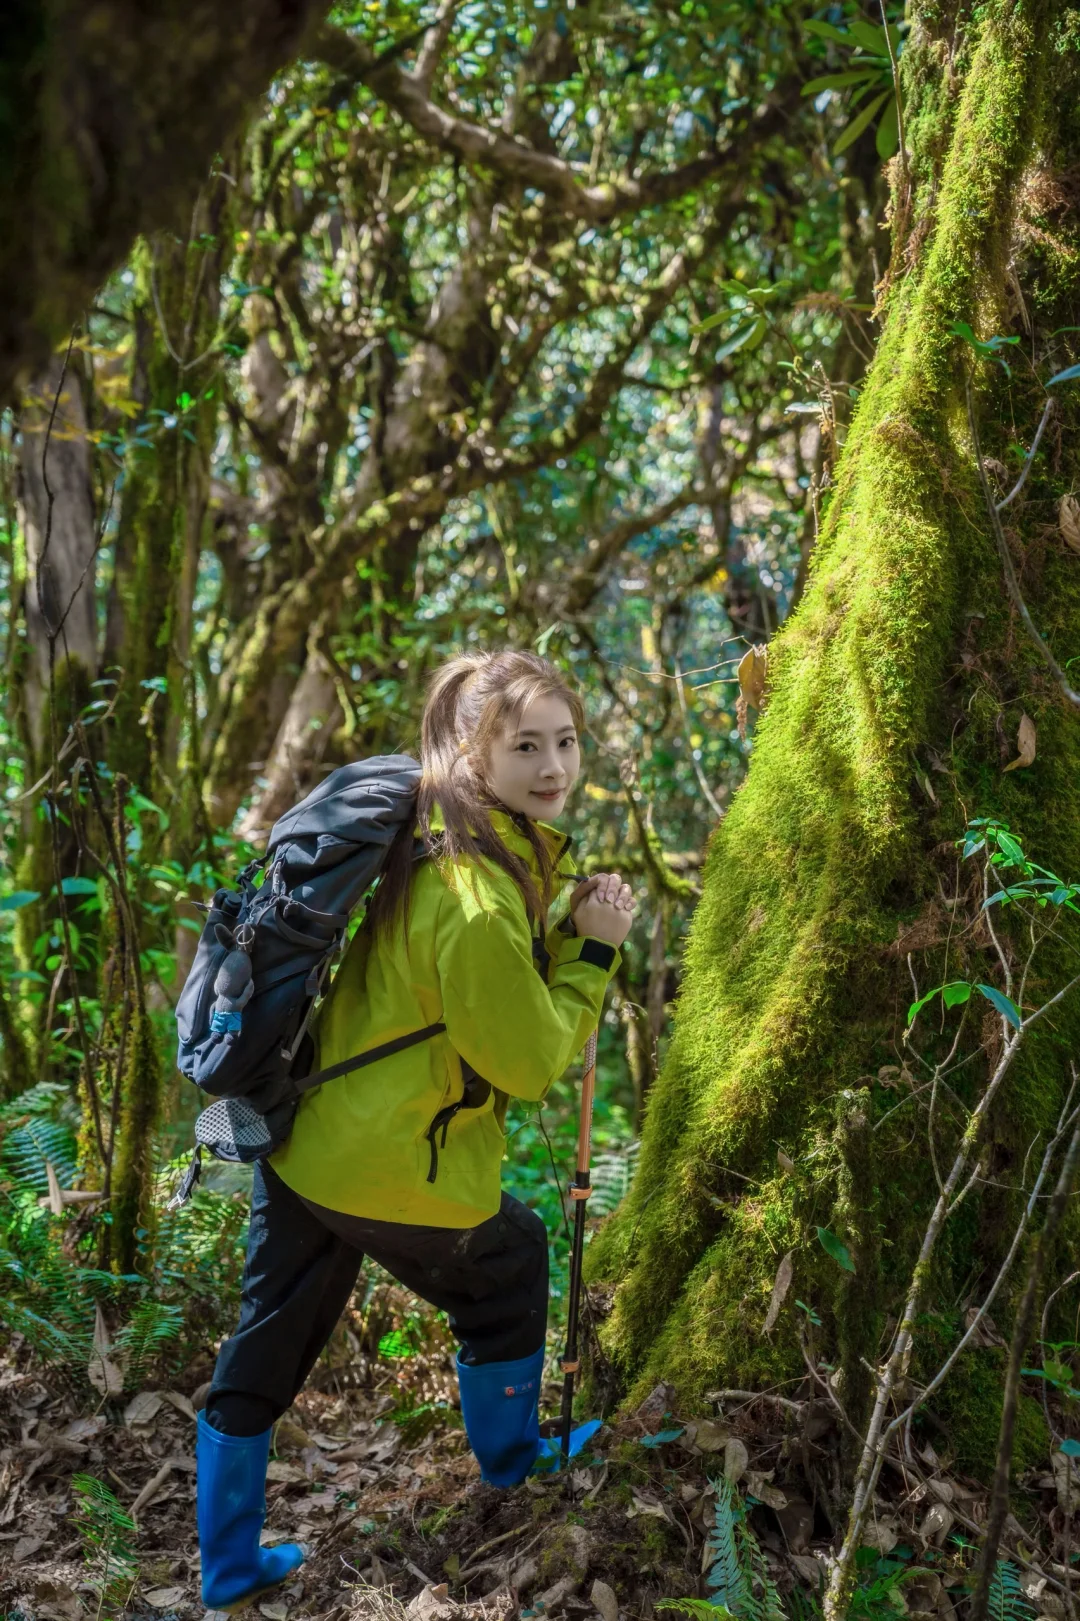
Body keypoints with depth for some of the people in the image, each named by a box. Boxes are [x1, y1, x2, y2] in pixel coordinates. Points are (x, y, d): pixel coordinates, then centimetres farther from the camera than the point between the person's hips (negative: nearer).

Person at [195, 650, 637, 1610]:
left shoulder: (432, 845, 2)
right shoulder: (476, 898, -26)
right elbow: (531, 1063, -17)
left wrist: (569, 922, 2)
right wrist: (594, 952, -9)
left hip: (297, 1147, 8)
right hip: (398, 1176, -8)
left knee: (265, 1350, 16)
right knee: (511, 1263, 22)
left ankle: (231, 1565, 33)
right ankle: (510, 1456, 46)